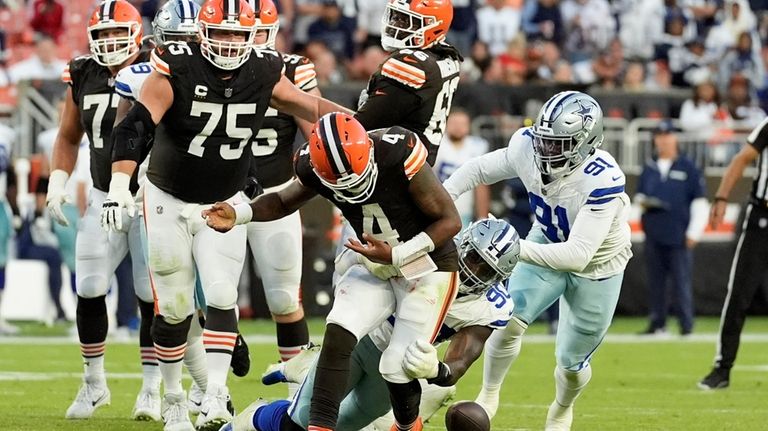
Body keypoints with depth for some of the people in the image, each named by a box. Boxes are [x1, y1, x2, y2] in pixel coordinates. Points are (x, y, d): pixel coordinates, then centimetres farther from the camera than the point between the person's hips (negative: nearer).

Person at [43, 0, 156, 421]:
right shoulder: (82, 79, 3)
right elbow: (68, 138, 17)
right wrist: (57, 182, 4)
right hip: (104, 197, 4)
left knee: (153, 296, -2)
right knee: (89, 290, -2)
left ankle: (151, 388, 9)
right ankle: (94, 383, 12)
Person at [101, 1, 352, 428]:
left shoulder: (263, 74, -9)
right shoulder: (176, 70, -22)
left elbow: (311, 105, 7)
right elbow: (136, 126, -30)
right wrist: (120, 185, -43)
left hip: (225, 205, 2)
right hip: (169, 201, -2)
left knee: (221, 298, -14)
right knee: (174, 309, 4)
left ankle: (216, 396, -15)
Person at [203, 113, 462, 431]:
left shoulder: (398, 156, -32)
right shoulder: (314, 166, -16)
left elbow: (450, 220, -22)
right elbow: (284, 202, 7)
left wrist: (395, 255, -28)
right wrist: (238, 214, -12)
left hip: (426, 269, -5)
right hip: (376, 267, 5)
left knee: (398, 367, -9)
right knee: (337, 335, -18)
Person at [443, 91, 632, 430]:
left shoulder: (601, 182, -41)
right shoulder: (527, 148, -26)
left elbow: (577, 256, -45)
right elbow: (479, 169, -6)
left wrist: (514, 249, -52)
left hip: (597, 264, -3)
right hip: (549, 244, 3)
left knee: (571, 361, 9)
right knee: (510, 322, -16)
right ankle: (489, 396, 11)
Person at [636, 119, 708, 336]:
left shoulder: (687, 167, 1)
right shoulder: (649, 168, 15)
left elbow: (700, 202, -1)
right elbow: (639, 195, 25)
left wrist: (694, 232, -8)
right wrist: (641, 201, -1)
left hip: (679, 235, -5)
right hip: (654, 234, 5)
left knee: (682, 282, -6)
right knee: (655, 281, 7)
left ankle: (686, 324, -3)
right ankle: (657, 323, 13)